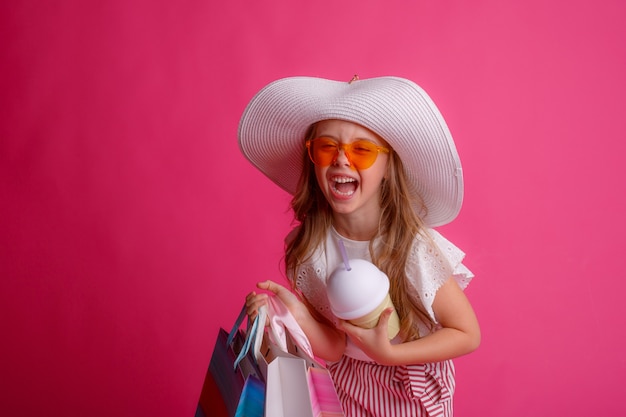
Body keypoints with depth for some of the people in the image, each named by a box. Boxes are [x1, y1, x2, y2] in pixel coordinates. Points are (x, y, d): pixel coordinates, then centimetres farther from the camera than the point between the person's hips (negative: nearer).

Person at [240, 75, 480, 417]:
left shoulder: (414, 249, -27)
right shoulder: (305, 247, -18)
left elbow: (468, 334, -16)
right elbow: (333, 349, -12)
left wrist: (387, 353, -27)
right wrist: (297, 314, -31)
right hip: (348, 386, 2)